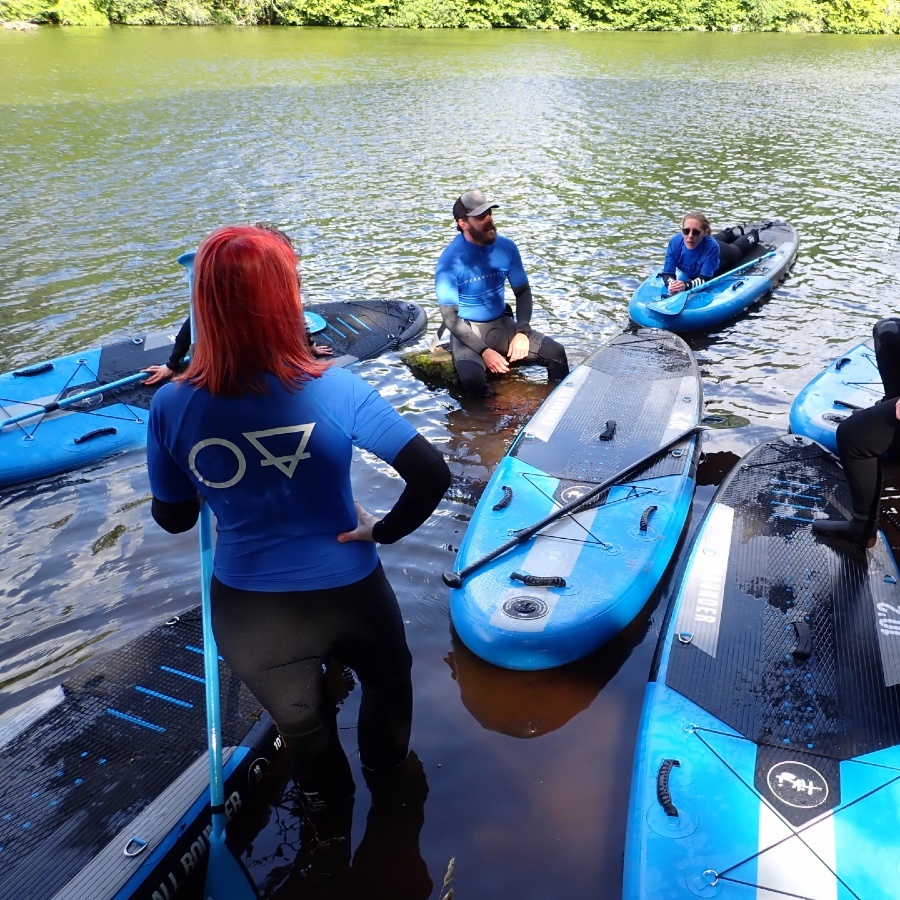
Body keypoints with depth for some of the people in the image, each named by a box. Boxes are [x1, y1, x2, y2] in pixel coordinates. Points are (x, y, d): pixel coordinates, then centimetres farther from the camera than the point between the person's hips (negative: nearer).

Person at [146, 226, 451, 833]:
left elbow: (174, 519, -1)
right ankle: (386, 768, 63)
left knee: (303, 727, 32)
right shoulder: (336, 390, -21)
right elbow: (432, 475, -23)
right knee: (388, 675, 35)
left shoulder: (172, 407, -15)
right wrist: (383, 531, -6)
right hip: (348, 597, -1)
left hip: (248, 620, 2)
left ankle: (329, 811, 60)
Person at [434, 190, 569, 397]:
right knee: (471, 377, -34)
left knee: (556, 354, -11)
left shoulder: (506, 247, -5)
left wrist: (522, 332, -14)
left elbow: (523, 292, 4)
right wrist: (484, 351, -24)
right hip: (467, 331, -4)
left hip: (502, 325, 4)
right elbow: (449, 316, -16)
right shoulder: (450, 260, -17)